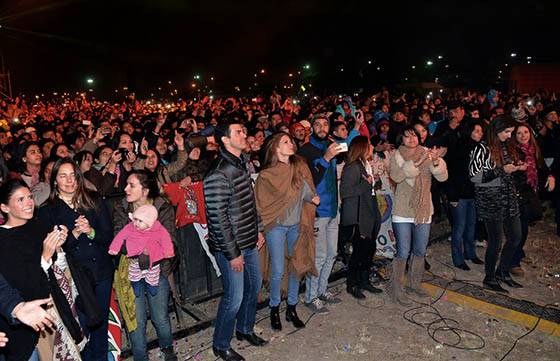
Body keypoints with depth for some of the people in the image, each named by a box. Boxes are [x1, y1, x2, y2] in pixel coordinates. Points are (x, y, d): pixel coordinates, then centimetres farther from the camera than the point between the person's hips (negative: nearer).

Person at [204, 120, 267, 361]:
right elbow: (218, 218, -23)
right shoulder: (218, 174, -23)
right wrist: (232, 254, -19)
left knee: (254, 286, 20)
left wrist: (259, 230, 15)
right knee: (235, 297, 2)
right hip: (230, 247, -9)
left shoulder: (241, 165, 7)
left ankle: (245, 329, 43)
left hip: (249, 242, 9)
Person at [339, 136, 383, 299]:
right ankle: (352, 284, 17)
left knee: (369, 249, 16)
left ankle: (364, 281, 31)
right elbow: (345, 192, -24)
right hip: (359, 217, -9)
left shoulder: (366, 165, 13)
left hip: (370, 215, 9)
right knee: (359, 251, 1)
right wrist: (366, 183, -21)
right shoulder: (352, 167, -16)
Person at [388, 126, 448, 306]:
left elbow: (443, 177, -6)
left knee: (420, 252, 15)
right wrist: (416, 162, -33)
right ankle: (396, 289, 10)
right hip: (403, 211, -4)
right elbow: (396, 176, -23)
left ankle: (415, 284, 33)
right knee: (403, 253, -3)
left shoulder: (428, 154, 3)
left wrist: (436, 162, -25)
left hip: (423, 211, 4)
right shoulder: (397, 156, -5)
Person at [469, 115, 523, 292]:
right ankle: (490, 278, 19)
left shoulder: (507, 147, 11)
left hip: (509, 199, 8)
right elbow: (474, 176, -14)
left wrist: (517, 168, 3)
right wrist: (501, 170, -17)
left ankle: (503, 271, 31)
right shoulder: (482, 149, -11)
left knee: (516, 237, 12)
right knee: (496, 241, 0)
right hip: (490, 201, -7)